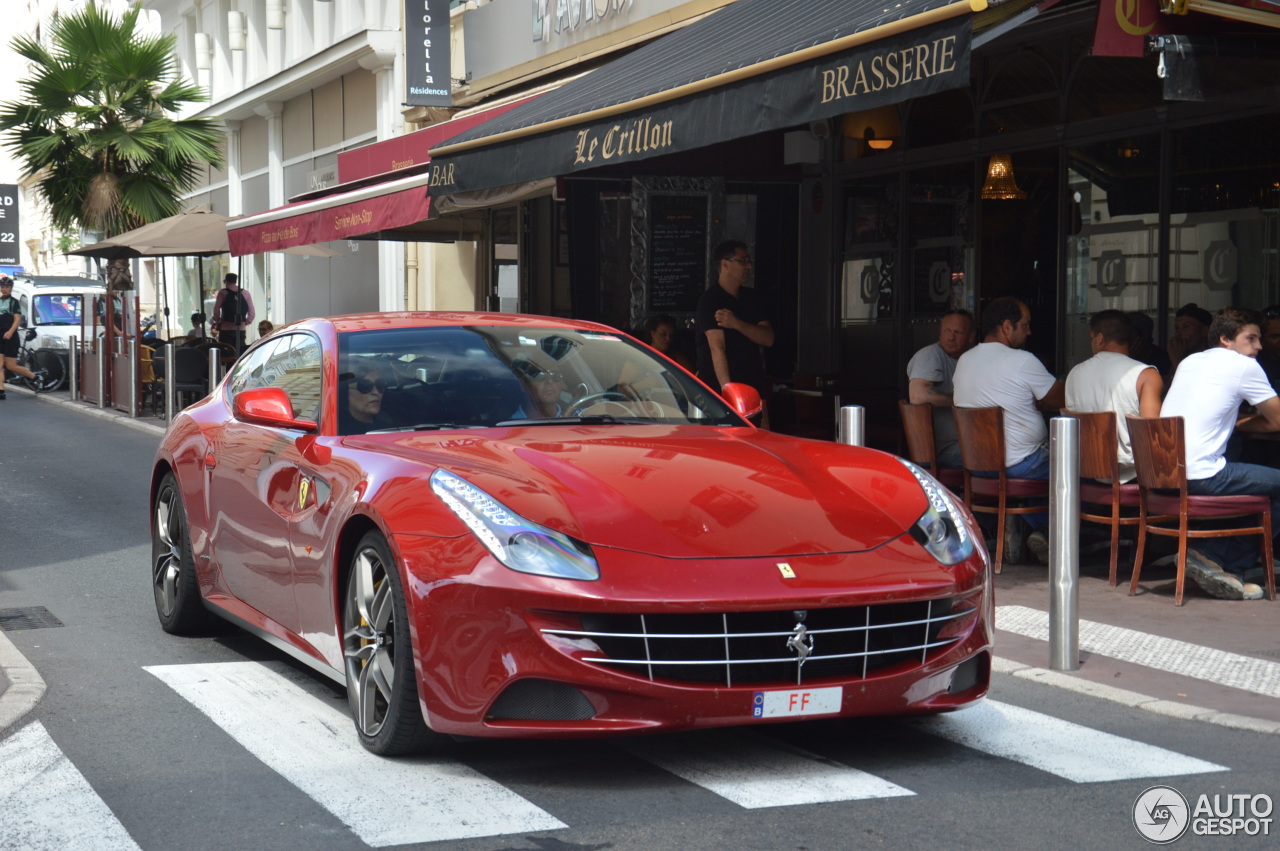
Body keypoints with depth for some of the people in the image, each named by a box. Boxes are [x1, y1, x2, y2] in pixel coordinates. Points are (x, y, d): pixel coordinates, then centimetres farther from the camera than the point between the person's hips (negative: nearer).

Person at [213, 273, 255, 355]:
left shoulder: (223, 293, -3)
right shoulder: (246, 294, 6)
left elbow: (216, 311, -8)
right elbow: (251, 313, 3)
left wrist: (218, 321, 7)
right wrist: (245, 323, 13)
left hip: (226, 330, -3)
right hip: (241, 330, 3)